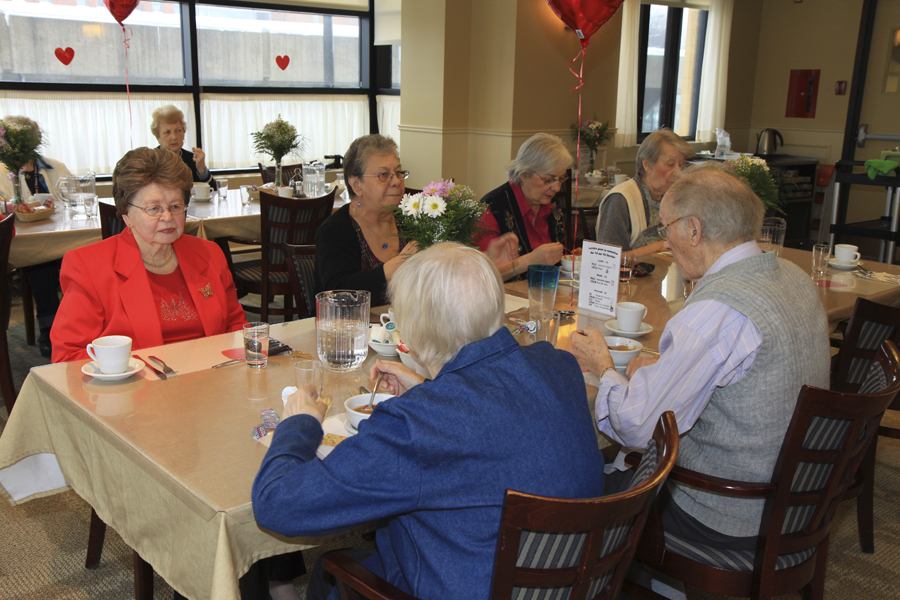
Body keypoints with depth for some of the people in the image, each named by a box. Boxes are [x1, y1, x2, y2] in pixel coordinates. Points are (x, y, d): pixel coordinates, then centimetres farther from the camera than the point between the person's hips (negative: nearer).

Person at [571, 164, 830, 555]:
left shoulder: (716, 311, -29)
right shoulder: (794, 277, 0)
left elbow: (636, 427, -26)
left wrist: (603, 367, -7)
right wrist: (667, 369, 5)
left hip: (731, 522, -8)